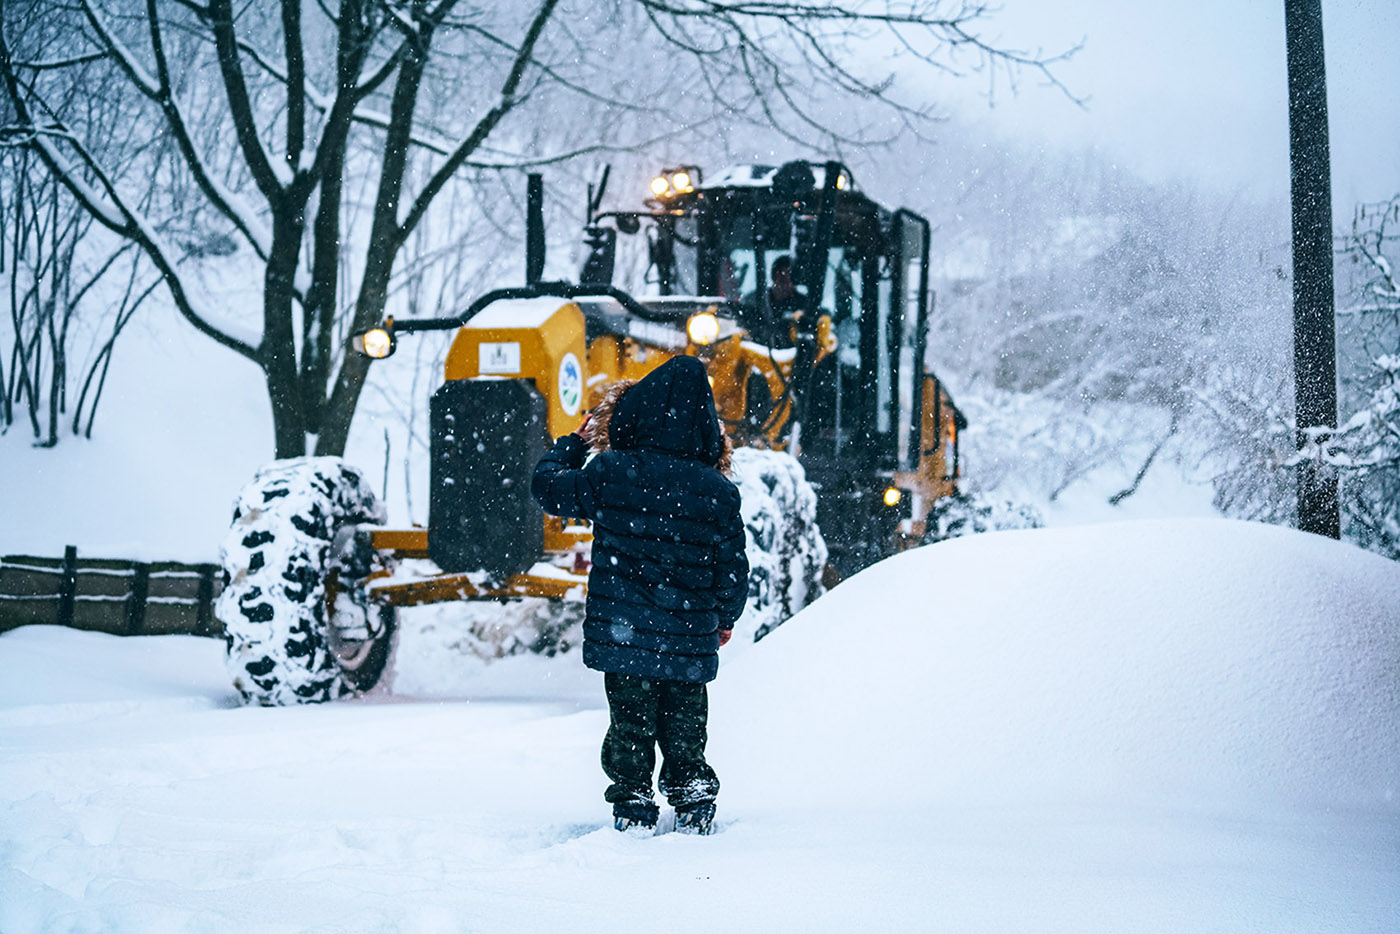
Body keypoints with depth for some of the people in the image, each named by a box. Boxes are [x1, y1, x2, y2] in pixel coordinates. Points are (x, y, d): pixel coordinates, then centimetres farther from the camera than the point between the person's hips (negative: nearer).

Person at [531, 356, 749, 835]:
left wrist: (575, 443, 22)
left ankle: (632, 805, 9)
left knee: (630, 723, 8)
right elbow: (733, 566, 2)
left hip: (622, 631, -2)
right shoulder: (719, 491, -4)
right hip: (689, 641, 2)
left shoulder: (611, 472, -9)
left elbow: (547, 486, 6)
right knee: (685, 724, 15)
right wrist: (725, 619, 19)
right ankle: (694, 805, 17)